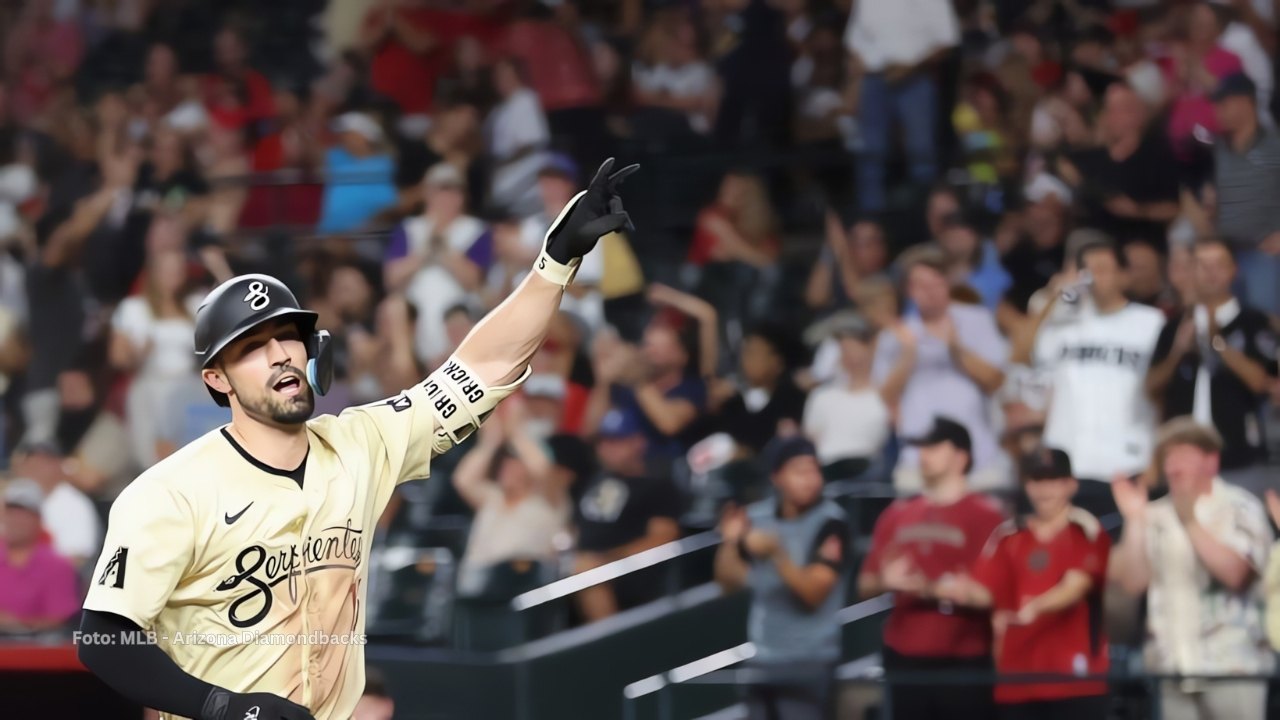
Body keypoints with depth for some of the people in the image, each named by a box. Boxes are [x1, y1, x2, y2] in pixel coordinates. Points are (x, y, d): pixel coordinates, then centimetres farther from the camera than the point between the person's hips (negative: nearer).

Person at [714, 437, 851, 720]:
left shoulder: (830, 523, -11)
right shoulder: (757, 518, 6)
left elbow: (814, 592, -17)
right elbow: (729, 582, 9)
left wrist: (776, 553, -29)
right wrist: (730, 542, -8)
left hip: (808, 662, -6)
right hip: (758, 659, 6)